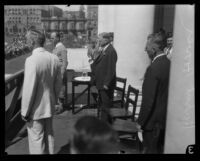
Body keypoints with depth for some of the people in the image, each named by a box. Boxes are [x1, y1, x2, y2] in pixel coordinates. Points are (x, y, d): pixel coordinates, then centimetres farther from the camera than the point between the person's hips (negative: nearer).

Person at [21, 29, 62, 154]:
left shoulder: (32, 60, -22)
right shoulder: (54, 58, -3)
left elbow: (29, 88, -21)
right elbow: (58, 84, 5)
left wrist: (25, 111, -10)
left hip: (36, 109, -6)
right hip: (50, 106, 6)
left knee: (36, 139, 10)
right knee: (49, 135, 22)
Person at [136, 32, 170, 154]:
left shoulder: (153, 68, -22)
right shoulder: (170, 64, 1)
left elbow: (148, 100, -22)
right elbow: (166, 93, 8)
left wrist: (140, 122, -11)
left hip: (154, 120, -7)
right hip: (166, 119, 8)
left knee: (150, 150, 8)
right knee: (160, 149, 21)